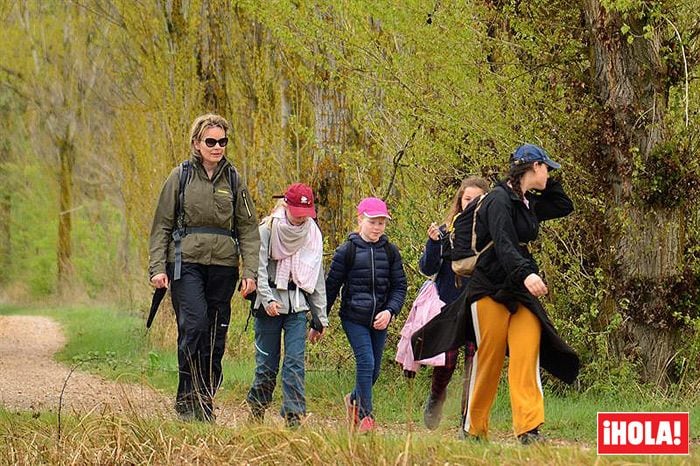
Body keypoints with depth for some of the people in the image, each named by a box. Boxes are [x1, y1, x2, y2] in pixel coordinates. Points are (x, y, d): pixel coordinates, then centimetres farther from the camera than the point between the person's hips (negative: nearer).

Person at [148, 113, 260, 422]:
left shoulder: (233, 180, 11)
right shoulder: (180, 177, 4)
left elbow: (248, 229, 10)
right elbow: (162, 226, 5)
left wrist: (250, 271, 0)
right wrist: (157, 267, -4)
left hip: (223, 266, 3)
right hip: (186, 262, -3)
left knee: (216, 336, 4)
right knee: (194, 324, -19)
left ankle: (206, 402, 13)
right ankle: (187, 398, -12)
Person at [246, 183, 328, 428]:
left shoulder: (312, 236, 10)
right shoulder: (267, 231, -3)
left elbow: (318, 279, 14)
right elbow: (259, 268, -8)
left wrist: (320, 319, 13)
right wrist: (267, 299, -22)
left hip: (297, 306, 3)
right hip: (270, 305, -3)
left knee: (295, 362, -8)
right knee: (267, 363, 1)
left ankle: (294, 416, -10)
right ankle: (256, 409, 20)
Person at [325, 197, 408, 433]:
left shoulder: (390, 252, 6)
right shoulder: (347, 251, -4)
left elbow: (399, 286, 7)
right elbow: (331, 287, 1)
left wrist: (390, 311, -11)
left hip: (379, 321, 4)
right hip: (354, 318, -4)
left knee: (374, 370, 9)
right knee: (366, 362, -16)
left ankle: (354, 400, 37)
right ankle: (365, 415, -7)